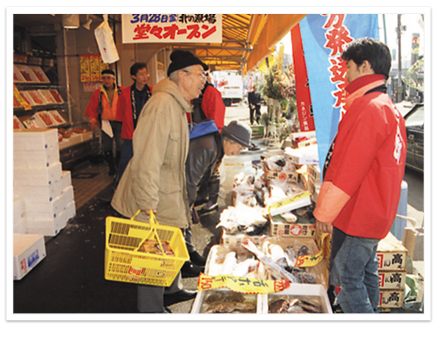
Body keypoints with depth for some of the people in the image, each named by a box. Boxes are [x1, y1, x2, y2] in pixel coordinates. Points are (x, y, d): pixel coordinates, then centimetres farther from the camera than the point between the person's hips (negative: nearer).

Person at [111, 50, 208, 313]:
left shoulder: (176, 105, 12)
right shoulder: (162, 105, -23)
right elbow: (146, 160, -30)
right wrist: (148, 206, -30)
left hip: (170, 196, 11)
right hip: (154, 202, -10)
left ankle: (172, 291, 46)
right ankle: (152, 311, 21)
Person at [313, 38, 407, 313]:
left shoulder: (368, 108, -22)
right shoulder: (389, 108, 12)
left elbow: (348, 170, -23)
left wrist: (325, 212, -14)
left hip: (356, 215, -10)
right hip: (375, 213, 10)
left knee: (345, 278, 0)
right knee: (366, 272, 21)